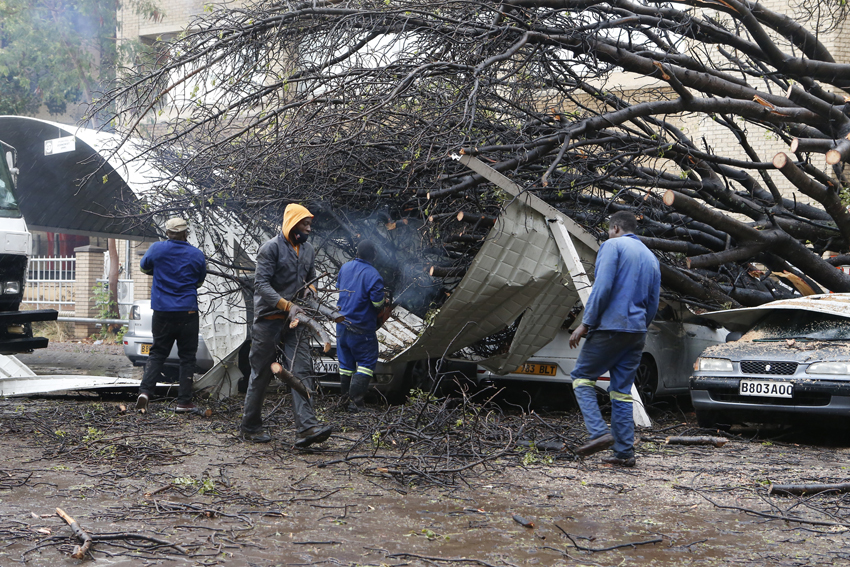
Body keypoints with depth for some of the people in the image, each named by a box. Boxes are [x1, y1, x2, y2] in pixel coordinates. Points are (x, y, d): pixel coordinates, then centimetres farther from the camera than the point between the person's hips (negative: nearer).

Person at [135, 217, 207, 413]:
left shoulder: (157, 248, -3)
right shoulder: (197, 255, -2)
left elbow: (145, 267, 16)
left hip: (162, 311, 1)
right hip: (187, 312, -1)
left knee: (157, 353, 11)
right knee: (187, 356, 7)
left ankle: (145, 391, -7)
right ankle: (184, 401, 5)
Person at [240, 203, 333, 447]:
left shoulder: (308, 250, 13)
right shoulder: (271, 248, -9)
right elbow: (261, 284, -17)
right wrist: (287, 305, -28)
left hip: (296, 320, 5)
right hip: (269, 319, -5)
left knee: (302, 371, -9)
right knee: (261, 374, 4)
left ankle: (306, 427, -17)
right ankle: (250, 427, 18)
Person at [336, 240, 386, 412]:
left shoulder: (345, 267, 4)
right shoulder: (372, 274, -19)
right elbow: (378, 302, -17)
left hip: (342, 323, 7)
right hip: (361, 329, -7)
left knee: (346, 362, 16)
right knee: (366, 363, 2)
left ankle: (345, 396, 23)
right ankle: (356, 401, -5)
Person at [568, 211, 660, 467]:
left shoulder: (612, 246, -4)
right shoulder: (651, 257, 18)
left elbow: (602, 287, -15)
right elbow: (653, 304, 20)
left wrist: (586, 324, -13)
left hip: (610, 326, -7)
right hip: (637, 332, 7)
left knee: (582, 377, 4)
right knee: (622, 390, 9)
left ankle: (599, 433, -11)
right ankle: (624, 452, 6)